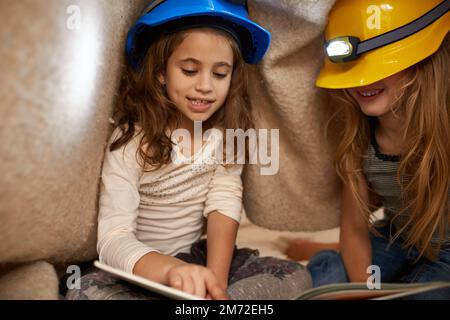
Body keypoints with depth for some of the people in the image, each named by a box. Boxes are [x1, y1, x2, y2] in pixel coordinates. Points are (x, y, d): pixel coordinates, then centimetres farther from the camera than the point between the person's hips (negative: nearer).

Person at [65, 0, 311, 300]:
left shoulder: (226, 132, -5)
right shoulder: (132, 138, -18)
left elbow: (224, 205, -14)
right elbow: (112, 238, -28)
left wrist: (216, 280, -31)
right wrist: (172, 270, -49)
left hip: (196, 258, 4)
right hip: (137, 269, -3)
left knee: (297, 277, -14)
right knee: (85, 292, -35)